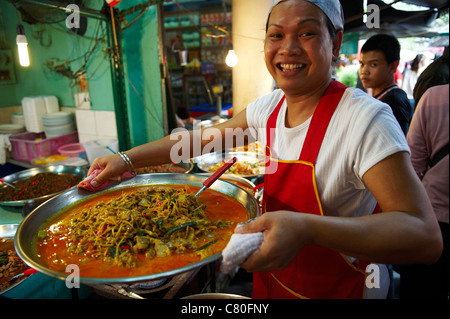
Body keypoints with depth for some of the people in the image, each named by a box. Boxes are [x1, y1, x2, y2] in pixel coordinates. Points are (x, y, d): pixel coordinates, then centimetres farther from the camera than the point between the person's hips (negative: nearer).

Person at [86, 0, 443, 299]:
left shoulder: (366, 120, -27)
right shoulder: (269, 106, -8)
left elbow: (426, 236, -32)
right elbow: (208, 137, 1)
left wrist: (306, 229, -48)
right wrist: (128, 158, -6)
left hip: (338, 288, -4)